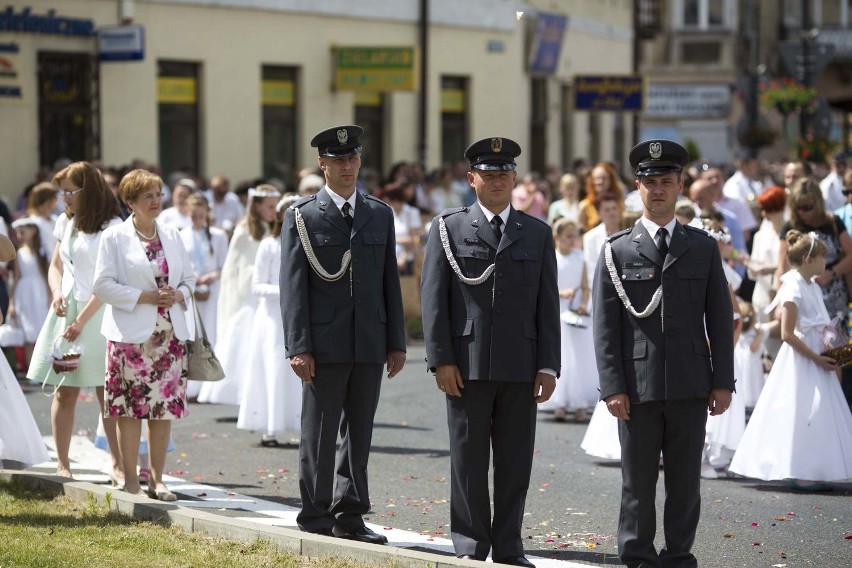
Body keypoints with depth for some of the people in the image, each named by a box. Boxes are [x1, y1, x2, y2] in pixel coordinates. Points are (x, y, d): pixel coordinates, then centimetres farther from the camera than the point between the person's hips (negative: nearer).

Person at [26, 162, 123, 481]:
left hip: (97, 315, -6)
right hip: (65, 312, 6)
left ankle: (117, 464, 3)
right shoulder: (65, 222, 14)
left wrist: (82, 320, -14)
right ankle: (62, 464, 6)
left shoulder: (112, 227, -7)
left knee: (107, 392, -3)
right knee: (64, 391, 2)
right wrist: (56, 293, 1)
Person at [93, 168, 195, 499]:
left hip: (171, 333, 4)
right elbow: (103, 285, -7)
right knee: (130, 409, -4)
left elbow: (189, 277, 17)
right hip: (132, 334, -4)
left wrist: (178, 295, -4)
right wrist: (145, 297, -13)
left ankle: (157, 479, 11)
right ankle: (130, 479, 3)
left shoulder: (172, 235, 13)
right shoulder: (114, 237, -1)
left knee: (166, 408, 4)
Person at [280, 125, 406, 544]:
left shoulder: (380, 214, 12)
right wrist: (298, 347, -12)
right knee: (319, 435, 2)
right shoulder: (302, 216, 0)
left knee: (360, 435, 8)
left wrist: (396, 342, 8)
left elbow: (390, 282, 13)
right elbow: (293, 286, -4)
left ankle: (350, 517, 16)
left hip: (370, 345, 4)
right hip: (324, 345, -4)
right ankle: (316, 519, 9)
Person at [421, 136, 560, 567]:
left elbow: (547, 305, 8)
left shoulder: (537, 233, 11)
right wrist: (441, 360, -7)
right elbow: (433, 300, 1)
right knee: (468, 459, 3)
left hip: (521, 366, 2)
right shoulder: (448, 229, 5)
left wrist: (548, 366, 1)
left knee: (516, 462, 4)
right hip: (467, 365, -2)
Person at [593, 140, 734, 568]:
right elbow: (605, 325, 0)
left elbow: (720, 318, 8)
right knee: (638, 480, 4)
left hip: (690, 386, 1)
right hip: (638, 384, -1)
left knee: (685, 479, 6)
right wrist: (612, 386, -7)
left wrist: (723, 380, 2)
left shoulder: (703, 247, 9)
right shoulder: (616, 251, 3)